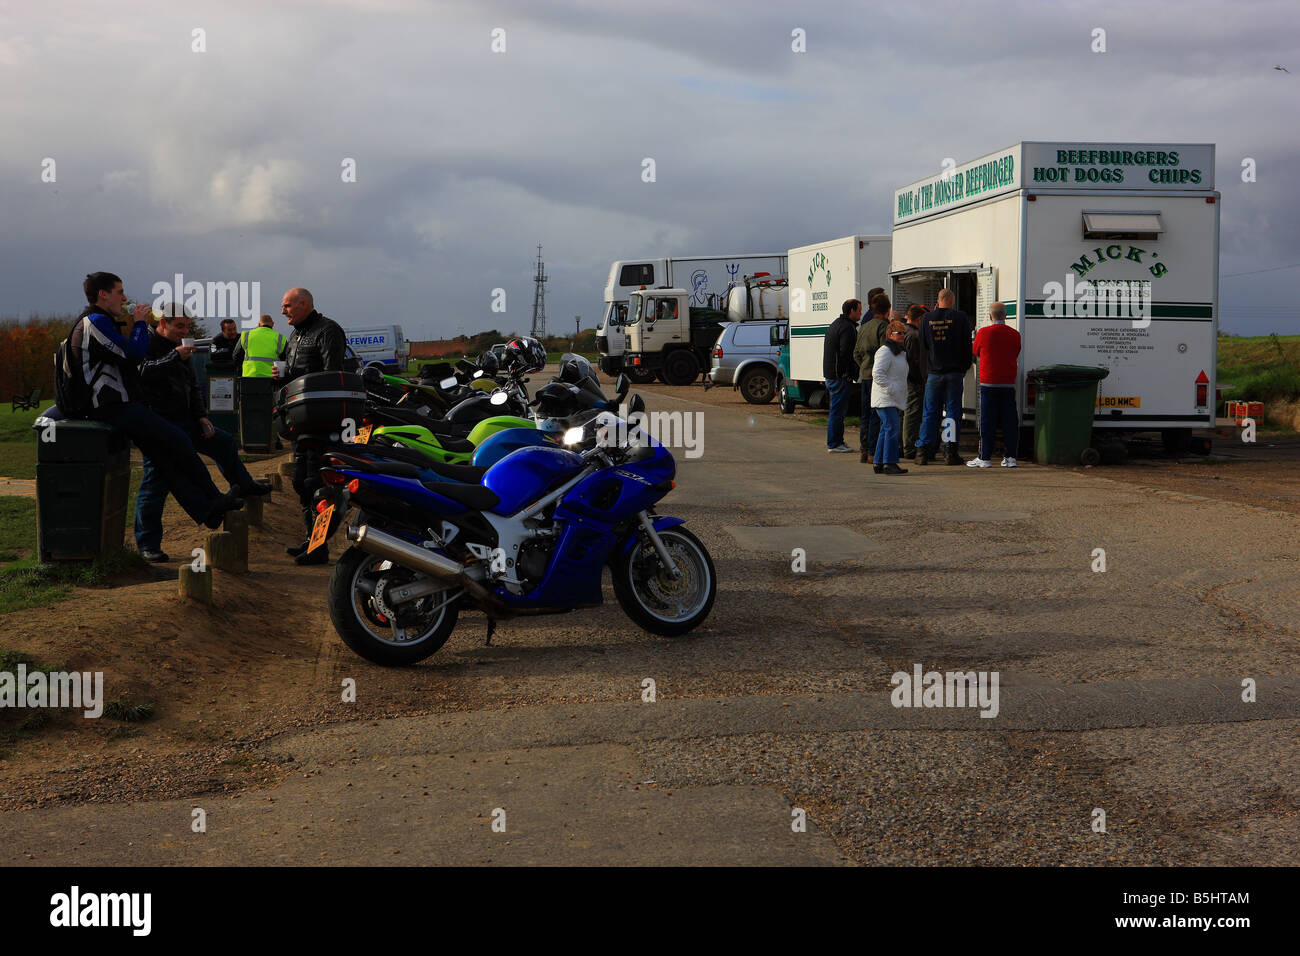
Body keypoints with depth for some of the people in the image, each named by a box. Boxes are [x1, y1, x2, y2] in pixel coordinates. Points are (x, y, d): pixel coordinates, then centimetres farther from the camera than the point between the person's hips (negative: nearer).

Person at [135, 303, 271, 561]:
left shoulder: (180, 348, 17)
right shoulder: (148, 344, -10)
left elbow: (192, 386, 26)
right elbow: (142, 373, -30)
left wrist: (201, 416, 16)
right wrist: (174, 357, -33)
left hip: (184, 421, 8)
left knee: (224, 443, 19)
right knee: (156, 480, -9)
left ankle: (243, 486, 45)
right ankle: (147, 544, -3)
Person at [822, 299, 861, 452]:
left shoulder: (835, 324, 18)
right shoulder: (848, 328, -15)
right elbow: (846, 353, -21)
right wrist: (851, 373, -14)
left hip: (830, 374, 10)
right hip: (840, 376, -10)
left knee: (837, 410, 15)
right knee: (837, 410, -6)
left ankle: (837, 441, 20)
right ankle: (834, 444, -4)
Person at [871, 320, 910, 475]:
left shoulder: (901, 352, 20)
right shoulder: (885, 351, -12)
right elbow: (877, 374, -19)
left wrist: (902, 397, 20)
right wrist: (890, 389, -20)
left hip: (894, 399, 10)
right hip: (885, 399, -10)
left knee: (886, 429, 11)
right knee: (892, 428, -15)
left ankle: (879, 463, 15)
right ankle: (889, 463, -16)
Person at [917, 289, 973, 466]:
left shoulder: (927, 319, 0)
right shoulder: (961, 317, -6)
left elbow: (923, 345, 9)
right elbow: (967, 345, -1)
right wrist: (965, 367, 10)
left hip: (934, 372, 2)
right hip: (954, 372, -2)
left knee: (929, 413, 6)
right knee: (953, 412, 4)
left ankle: (923, 451, 2)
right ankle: (952, 453, 2)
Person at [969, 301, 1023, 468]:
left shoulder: (983, 333, -6)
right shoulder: (1015, 335, 2)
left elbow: (975, 353, 9)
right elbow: (1016, 357, 14)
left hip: (988, 382, -3)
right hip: (1008, 384, 3)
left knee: (987, 421, 1)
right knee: (1010, 421, 6)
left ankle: (985, 458, 2)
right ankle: (1011, 457, 6)